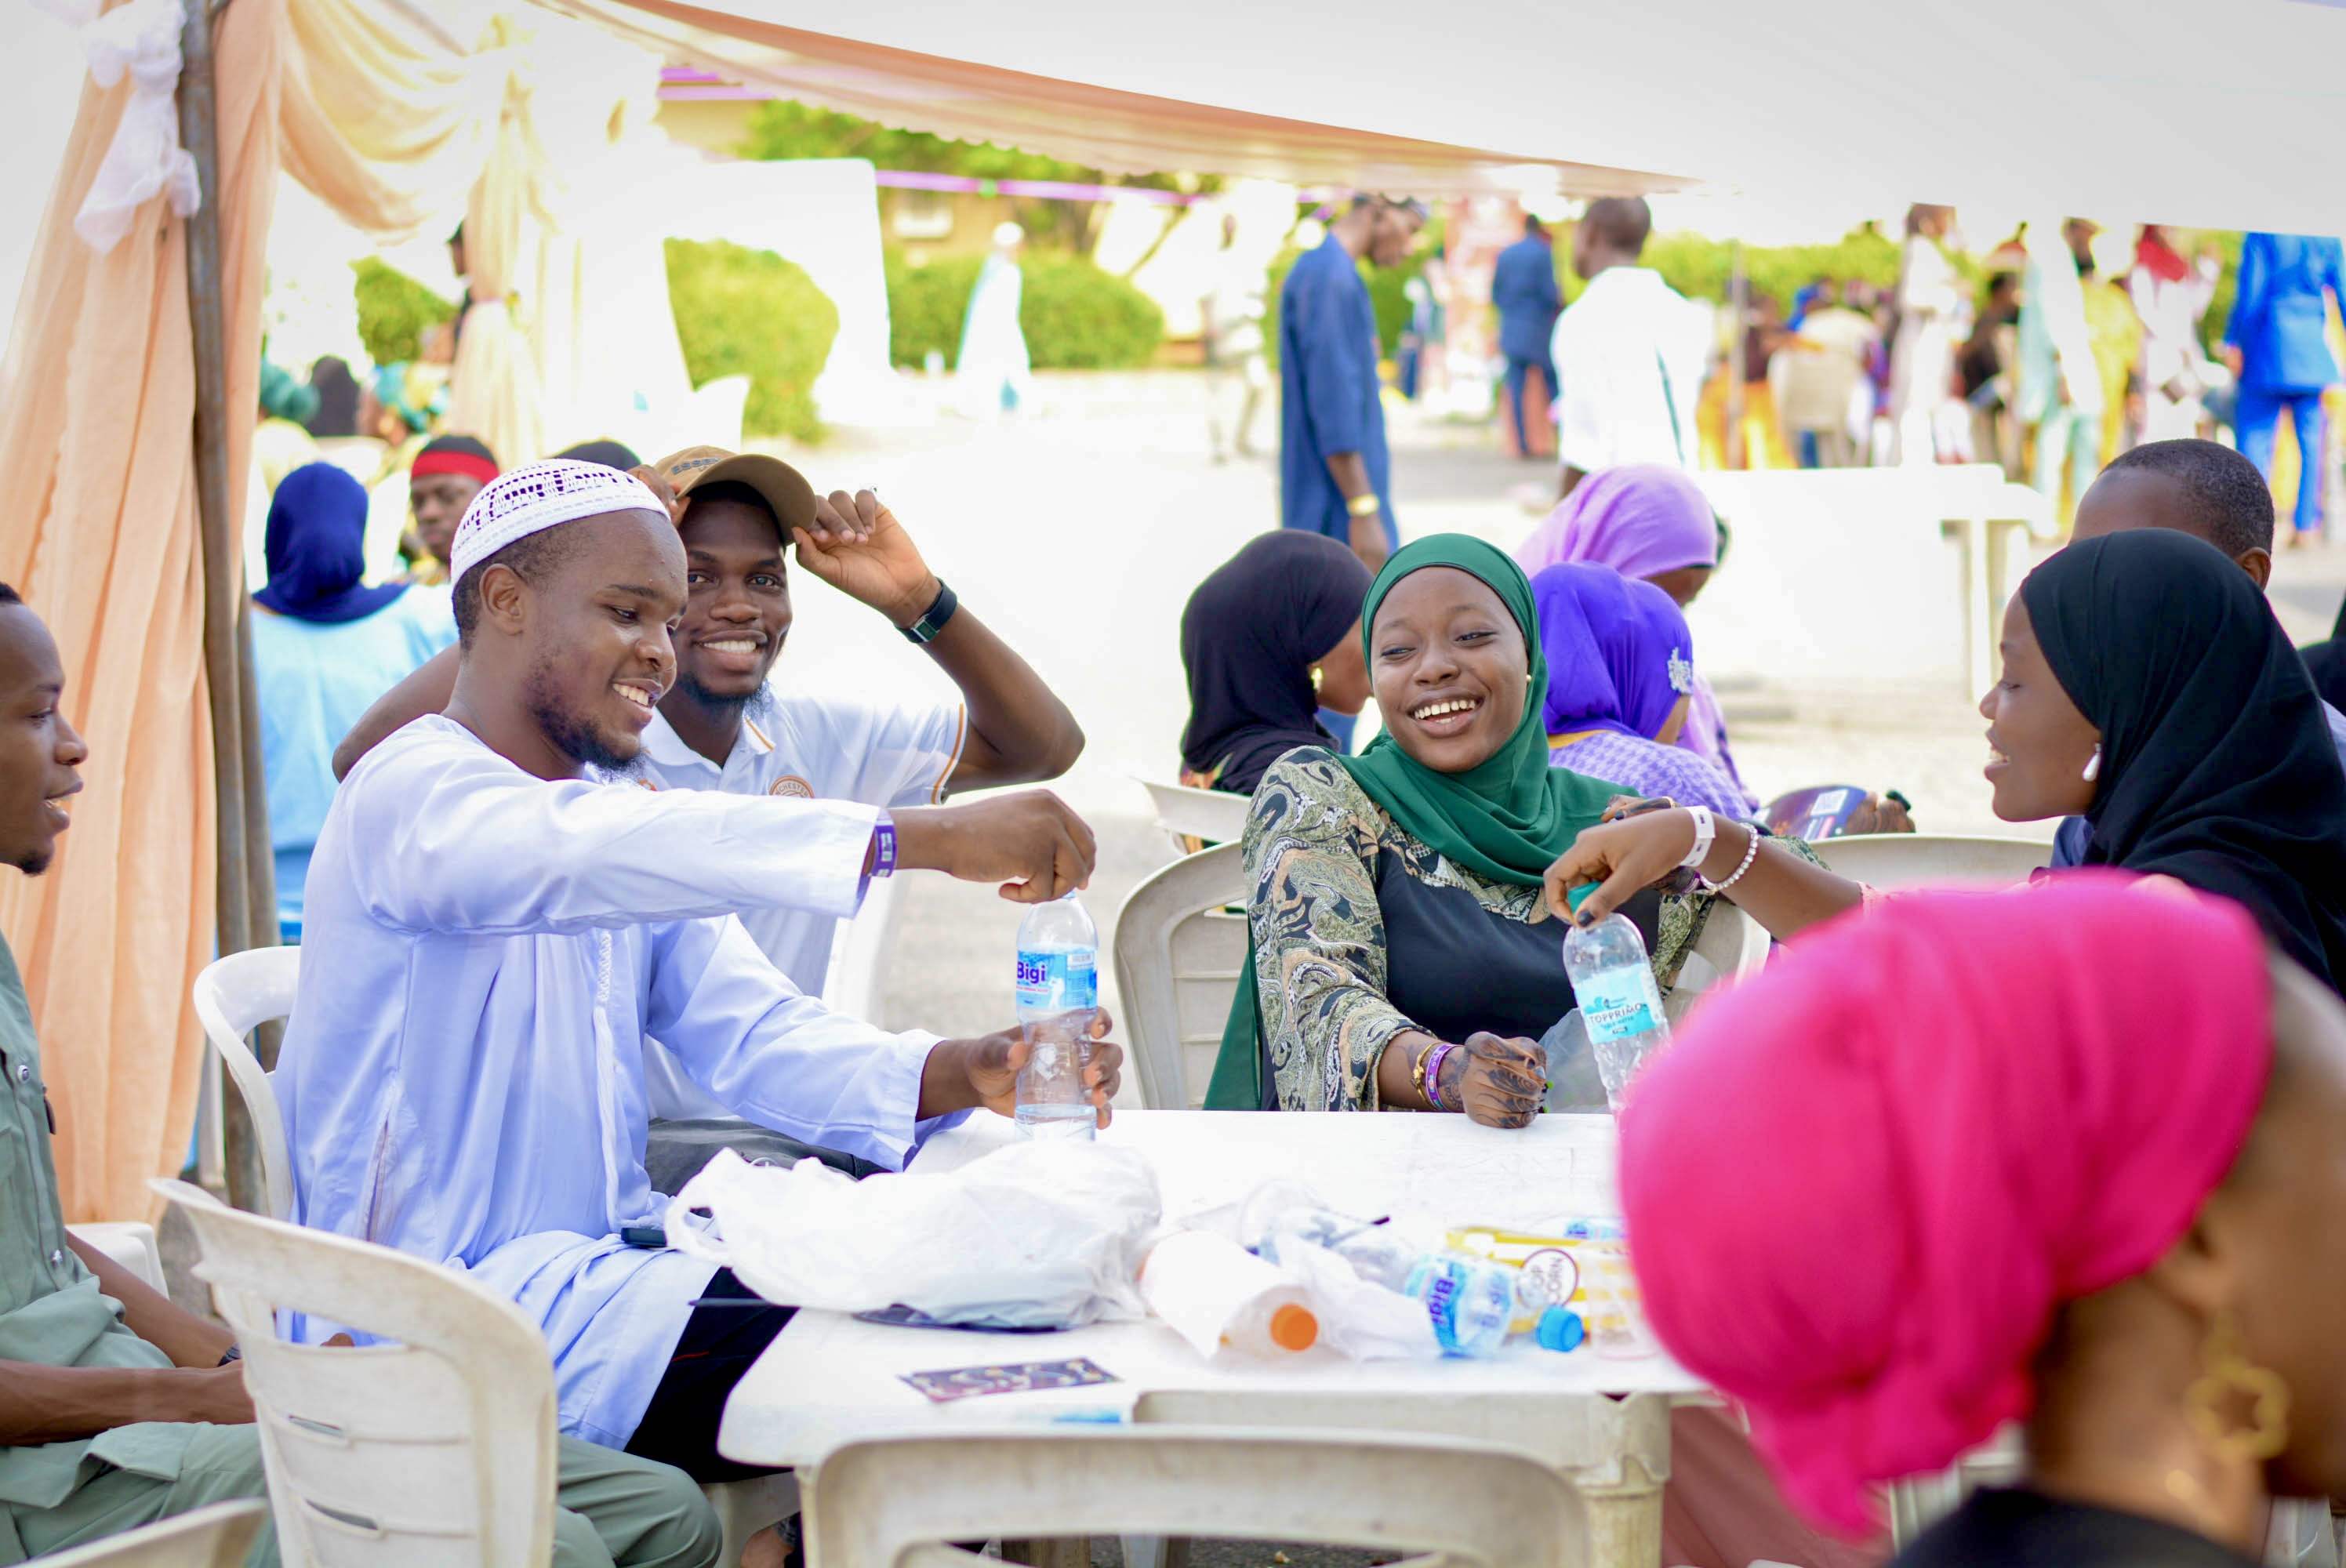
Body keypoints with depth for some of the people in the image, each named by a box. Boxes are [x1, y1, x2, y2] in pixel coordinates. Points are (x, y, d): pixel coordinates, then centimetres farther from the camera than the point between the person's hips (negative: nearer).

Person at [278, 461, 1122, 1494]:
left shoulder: (620, 818, 17)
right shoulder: (417, 795, -13)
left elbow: (755, 1039, 4)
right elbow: (597, 853, -35)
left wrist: (961, 1076, -16)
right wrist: (930, 839, -40)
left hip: (607, 1259, 9)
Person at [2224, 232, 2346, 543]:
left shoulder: (2262, 234, -6)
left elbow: (2249, 294, -9)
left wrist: (2233, 342, -3)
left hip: (2268, 352, -3)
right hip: (2315, 352, 3)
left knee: (2255, 435, 4)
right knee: (2312, 441, 7)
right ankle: (2308, 523, 5)